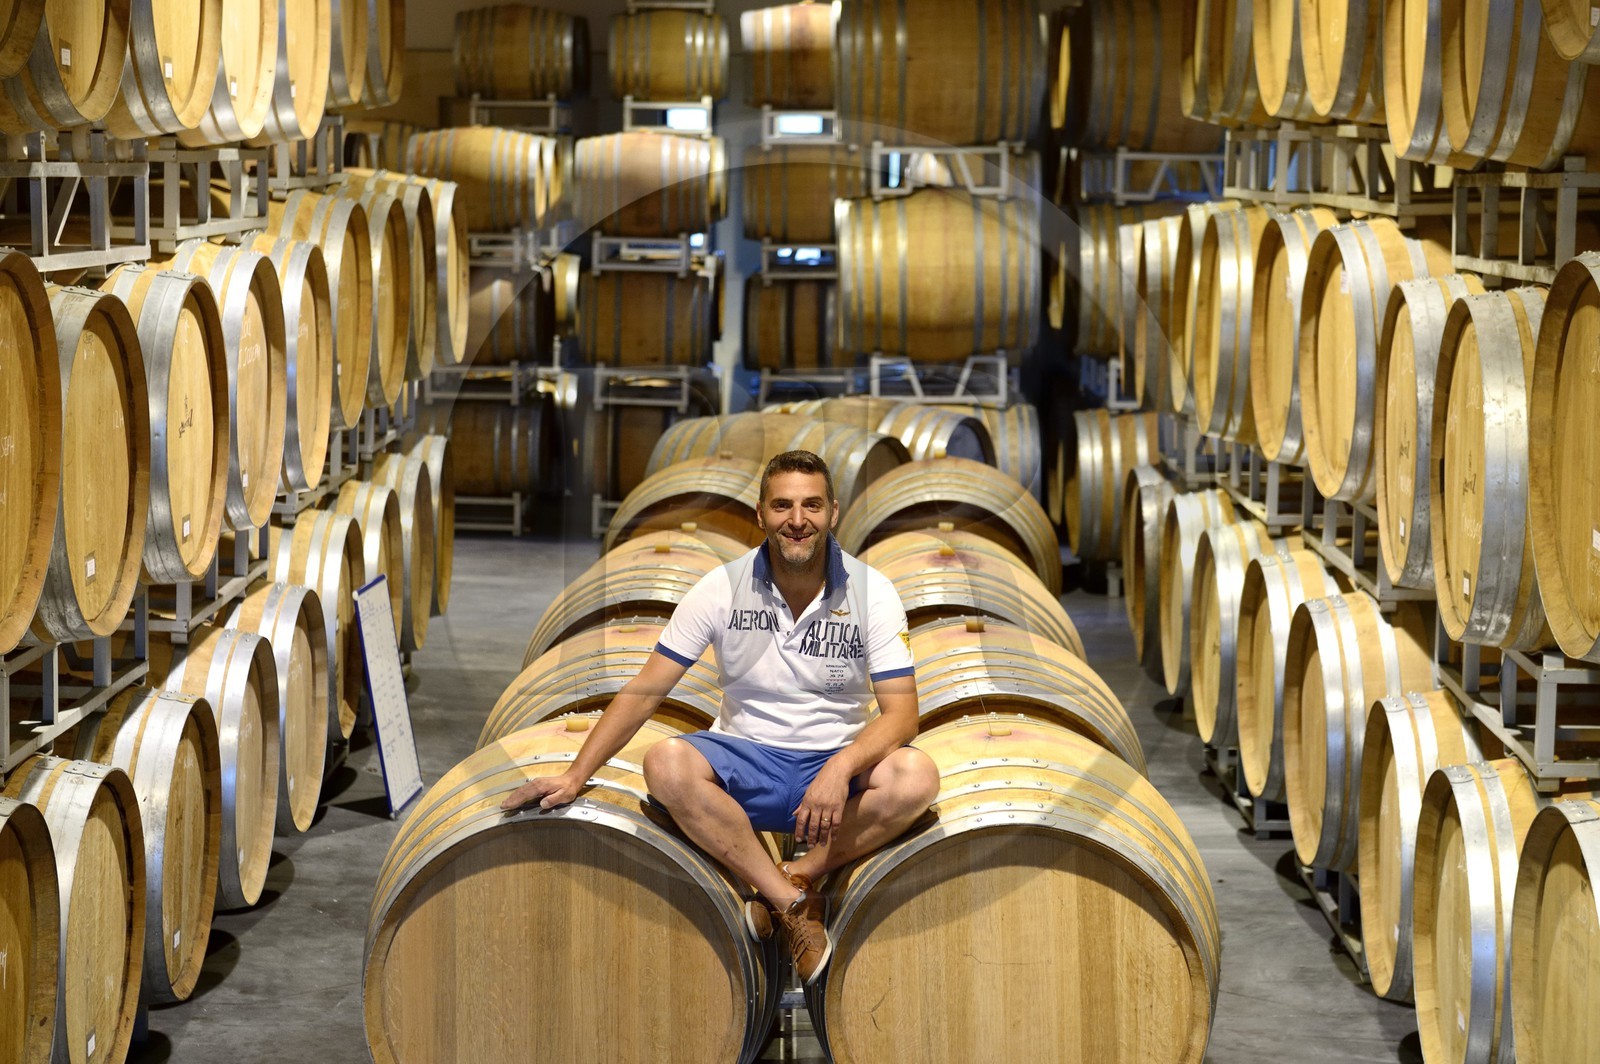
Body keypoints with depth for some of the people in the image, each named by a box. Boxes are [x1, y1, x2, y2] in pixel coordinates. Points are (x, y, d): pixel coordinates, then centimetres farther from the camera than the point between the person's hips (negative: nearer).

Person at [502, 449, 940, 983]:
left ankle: (794, 879, -18)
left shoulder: (870, 590, -6)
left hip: (837, 764, -1)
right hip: (745, 764, 1)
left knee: (915, 776, -33)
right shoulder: (723, 588, -5)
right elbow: (645, 689, -3)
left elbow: (901, 712, -12)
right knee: (667, 764, -31)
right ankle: (795, 905, -25)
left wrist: (841, 768, -32)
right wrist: (575, 776, -12)